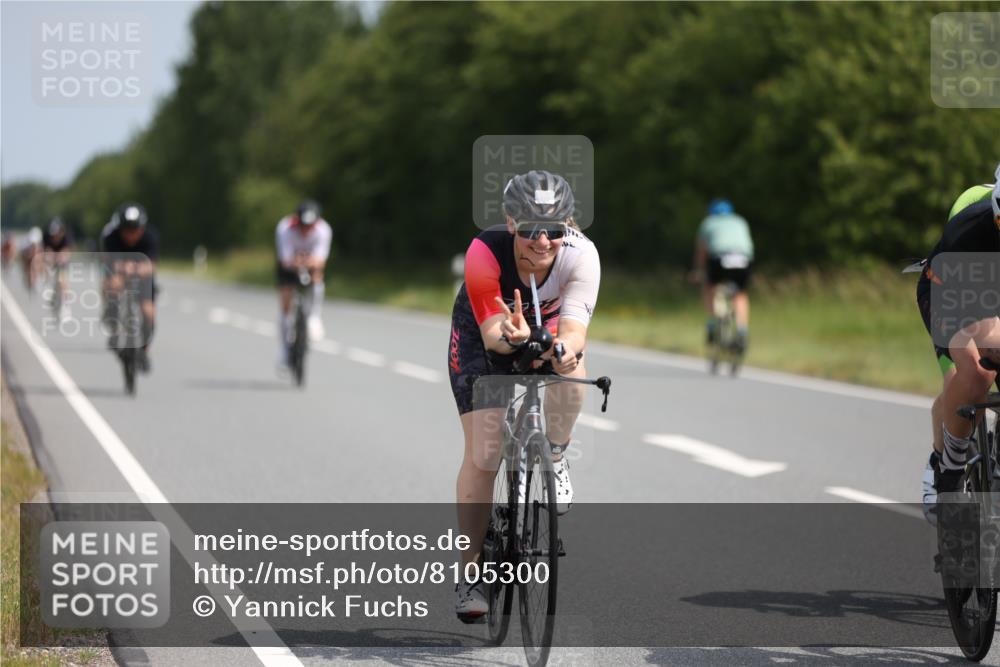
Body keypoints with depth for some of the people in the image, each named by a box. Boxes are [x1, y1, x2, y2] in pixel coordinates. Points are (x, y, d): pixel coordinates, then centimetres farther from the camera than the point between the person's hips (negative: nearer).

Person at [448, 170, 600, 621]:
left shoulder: (580, 254, -33)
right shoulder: (484, 253, -36)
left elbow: (574, 326, -42)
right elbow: (491, 333, -36)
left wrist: (567, 349, -64)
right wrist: (509, 335, -59)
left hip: (549, 330, 1)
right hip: (484, 334, -1)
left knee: (572, 380, -34)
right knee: (482, 455, -9)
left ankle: (556, 457, -1)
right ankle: (470, 572, 4)